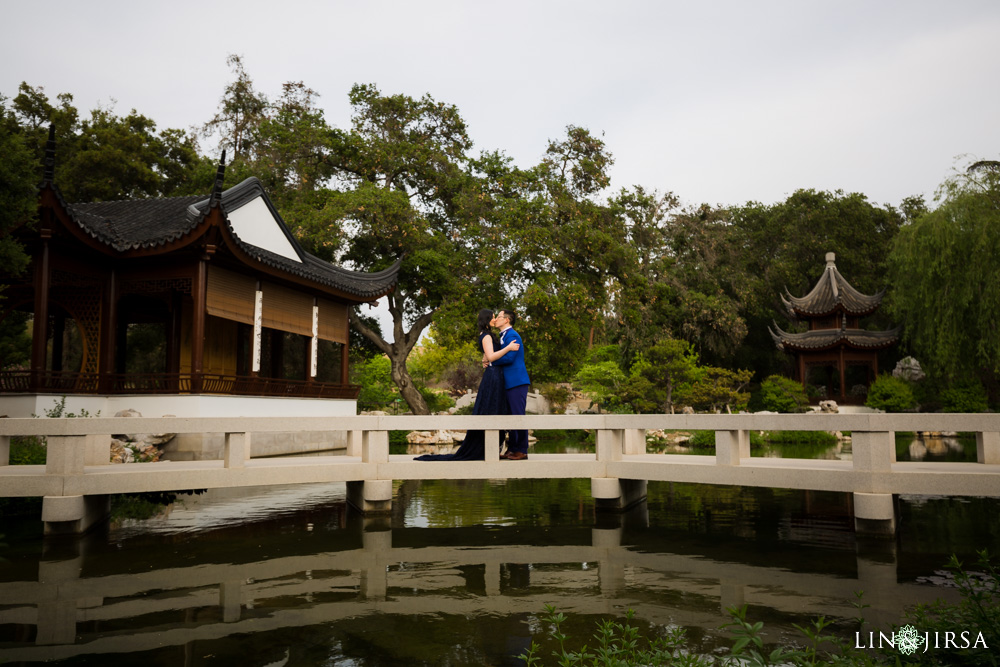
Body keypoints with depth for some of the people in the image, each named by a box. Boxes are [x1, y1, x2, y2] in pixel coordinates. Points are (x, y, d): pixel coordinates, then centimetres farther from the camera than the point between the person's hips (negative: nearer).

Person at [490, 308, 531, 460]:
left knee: (518, 415, -7)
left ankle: (522, 450, -2)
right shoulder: (503, 336, 20)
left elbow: (509, 357, -21)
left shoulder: (512, 335, -11)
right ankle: (512, 449, 17)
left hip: (517, 382, -10)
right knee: (511, 416, 12)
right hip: (509, 383, 10)